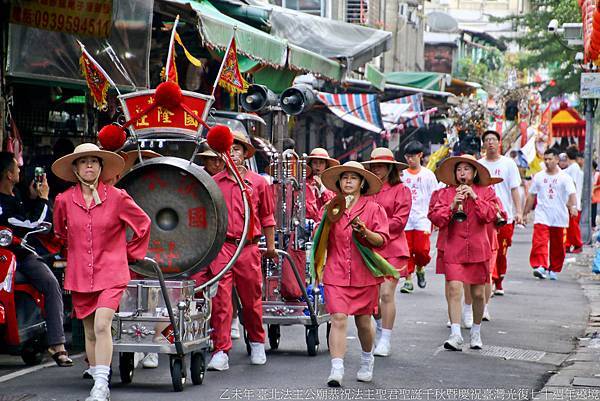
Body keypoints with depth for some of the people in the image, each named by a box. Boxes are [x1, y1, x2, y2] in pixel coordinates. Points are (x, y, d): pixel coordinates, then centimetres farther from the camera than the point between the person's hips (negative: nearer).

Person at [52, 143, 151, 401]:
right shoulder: (64, 200, 1)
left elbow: (143, 223, 10)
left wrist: (131, 253, 12)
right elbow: (60, 231, 23)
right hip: (80, 275, 3)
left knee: (102, 325, -19)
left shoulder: (117, 197, -5)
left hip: (111, 273, -3)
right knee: (90, 332, 8)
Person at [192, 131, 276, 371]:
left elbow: (267, 217, 15)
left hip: (248, 248, 1)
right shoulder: (213, 183, 6)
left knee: (251, 300, 11)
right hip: (221, 246, -1)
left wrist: (271, 246, 15)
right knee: (220, 299, -8)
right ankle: (221, 352, -6)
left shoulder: (258, 183, 7)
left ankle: (257, 344, 32)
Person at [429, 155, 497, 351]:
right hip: (454, 250, -1)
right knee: (454, 290, -15)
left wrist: (475, 197, -14)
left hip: (478, 250, 1)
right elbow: (436, 218, -2)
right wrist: (452, 206, -15)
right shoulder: (446, 193, 6)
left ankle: (476, 332, 29)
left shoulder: (486, 192, 5)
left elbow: (490, 216, -9)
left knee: (478, 293, 9)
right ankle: (456, 335, -18)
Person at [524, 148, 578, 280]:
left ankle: (554, 270, 22)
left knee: (557, 246, 8)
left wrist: (573, 206, -31)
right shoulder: (538, 177, 8)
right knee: (539, 242, -18)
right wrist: (525, 212, 14)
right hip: (542, 216, 1)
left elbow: (572, 194, -12)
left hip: (559, 218, -1)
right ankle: (540, 267, -27)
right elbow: (531, 195, 14)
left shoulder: (564, 178, -1)